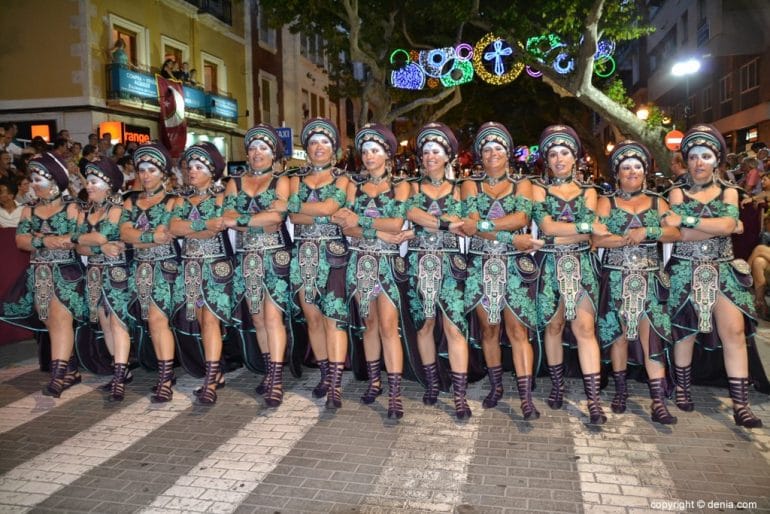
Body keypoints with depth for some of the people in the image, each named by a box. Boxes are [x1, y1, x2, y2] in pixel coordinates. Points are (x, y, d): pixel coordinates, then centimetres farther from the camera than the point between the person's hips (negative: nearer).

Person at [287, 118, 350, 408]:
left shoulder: (342, 178, 7)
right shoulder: (297, 179, 16)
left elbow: (329, 206, -11)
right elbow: (295, 217, 0)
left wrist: (298, 204, -2)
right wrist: (325, 216, -9)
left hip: (332, 253, -3)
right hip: (304, 254, 4)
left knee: (333, 315, -11)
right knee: (312, 316, 4)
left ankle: (335, 385, -12)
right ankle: (325, 374, 16)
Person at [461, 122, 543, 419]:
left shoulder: (521, 184, 10)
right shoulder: (471, 185, 9)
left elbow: (521, 217, -9)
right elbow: (470, 224, -7)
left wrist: (483, 225, -17)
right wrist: (512, 238, -14)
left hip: (515, 266, -1)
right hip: (481, 265, 1)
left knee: (518, 331, -4)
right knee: (489, 329, 8)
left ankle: (526, 397, -4)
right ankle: (495, 386, 23)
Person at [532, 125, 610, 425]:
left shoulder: (588, 192, 12)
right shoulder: (538, 190, 6)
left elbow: (587, 236, -1)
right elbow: (546, 226, -11)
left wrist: (556, 235, -13)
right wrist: (589, 227, -13)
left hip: (581, 264, 1)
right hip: (550, 265, 0)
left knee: (584, 327, -8)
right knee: (553, 326, 5)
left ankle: (593, 400, -7)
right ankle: (557, 386, 21)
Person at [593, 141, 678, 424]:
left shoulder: (657, 202, 12)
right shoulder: (606, 203, 6)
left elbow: (675, 232, -1)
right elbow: (597, 239, -7)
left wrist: (647, 232, -14)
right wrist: (628, 239, -14)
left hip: (649, 279, 1)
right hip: (616, 279, -1)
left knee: (651, 335, -6)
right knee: (618, 332, 5)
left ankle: (658, 402, -5)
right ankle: (620, 390, 20)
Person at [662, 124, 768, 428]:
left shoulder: (728, 192, 9)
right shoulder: (678, 193, 2)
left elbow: (728, 224, -13)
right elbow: (682, 235, -12)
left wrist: (685, 220, -18)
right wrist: (719, 227, -13)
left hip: (723, 272, 2)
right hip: (687, 272, -2)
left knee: (735, 331, -6)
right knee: (686, 331, 5)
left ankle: (740, 404, -2)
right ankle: (682, 388, 23)